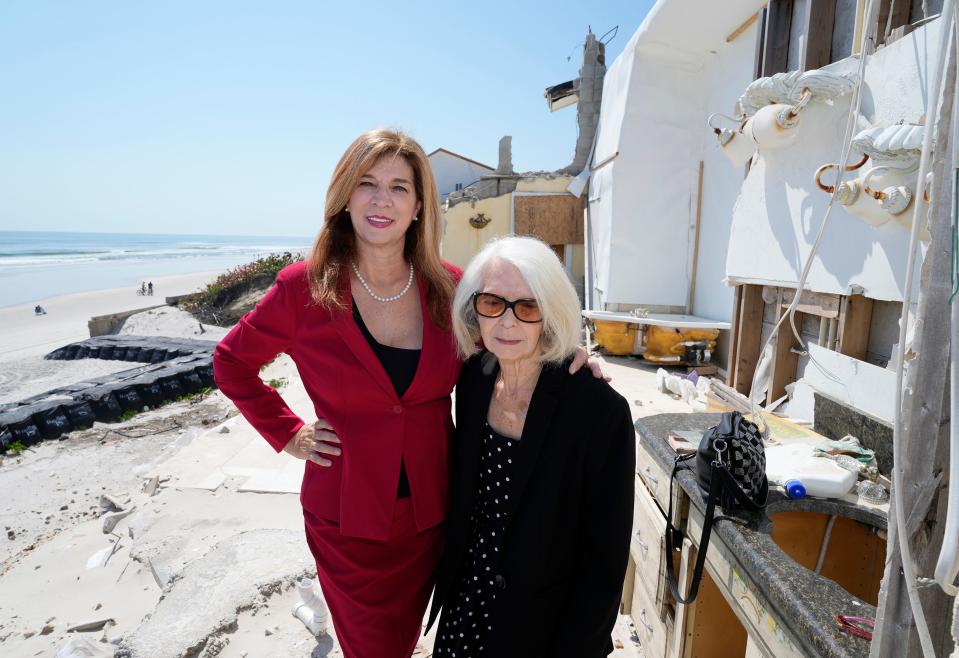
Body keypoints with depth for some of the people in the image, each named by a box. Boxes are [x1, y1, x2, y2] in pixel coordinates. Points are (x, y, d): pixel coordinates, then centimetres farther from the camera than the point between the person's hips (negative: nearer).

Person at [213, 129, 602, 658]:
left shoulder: (449, 287, -7)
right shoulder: (305, 288, -13)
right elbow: (230, 362, 2)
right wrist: (288, 435, -5)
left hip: (431, 511, 3)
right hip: (347, 517, -2)